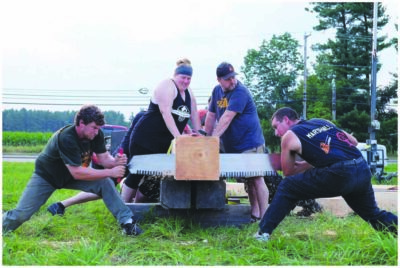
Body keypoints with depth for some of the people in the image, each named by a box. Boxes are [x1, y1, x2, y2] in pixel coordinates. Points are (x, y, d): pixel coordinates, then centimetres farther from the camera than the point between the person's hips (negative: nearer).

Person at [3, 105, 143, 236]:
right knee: (21, 214, -12)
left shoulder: (96, 134, -17)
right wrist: (110, 172, -36)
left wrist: (115, 162, -35)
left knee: (104, 182, -17)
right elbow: (77, 173, -38)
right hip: (46, 176, -5)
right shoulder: (66, 138, -37)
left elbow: (104, 158, -11)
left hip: (74, 174, 5)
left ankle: (127, 221, -15)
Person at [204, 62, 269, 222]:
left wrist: (214, 137, -28)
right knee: (247, 180, 13)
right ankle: (254, 214, 20)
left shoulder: (240, 92, -17)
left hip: (250, 144, -7)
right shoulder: (217, 91, 8)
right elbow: (211, 115, 13)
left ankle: (264, 217, -6)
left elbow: (227, 117, -25)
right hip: (232, 146, 7)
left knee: (256, 179, -8)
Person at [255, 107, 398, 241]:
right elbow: (353, 141, 28)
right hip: (363, 170, 6)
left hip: (339, 175, -6)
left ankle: (263, 233, 8)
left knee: (287, 187, 9)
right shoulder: (321, 121, 27)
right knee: (373, 214, 29)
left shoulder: (289, 136, 11)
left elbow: (288, 173, 19)